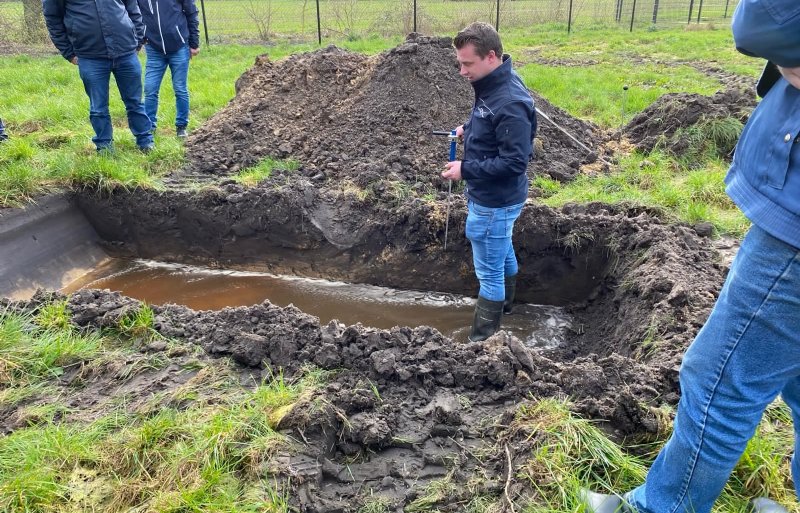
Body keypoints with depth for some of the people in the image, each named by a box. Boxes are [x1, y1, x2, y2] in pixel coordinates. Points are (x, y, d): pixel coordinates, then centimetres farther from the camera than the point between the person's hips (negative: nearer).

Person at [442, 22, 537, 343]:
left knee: (489, 272, 3)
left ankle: (482, 339, 19)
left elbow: (514, 163, -28)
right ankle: (504, 302, 52)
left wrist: (465, 169, -24)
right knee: (503, 252, 29)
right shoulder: (491, 86, 0)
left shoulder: (510, 103, -29)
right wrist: (469, 129, 4)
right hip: (492, 196, 10)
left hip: (495, 202, -10)